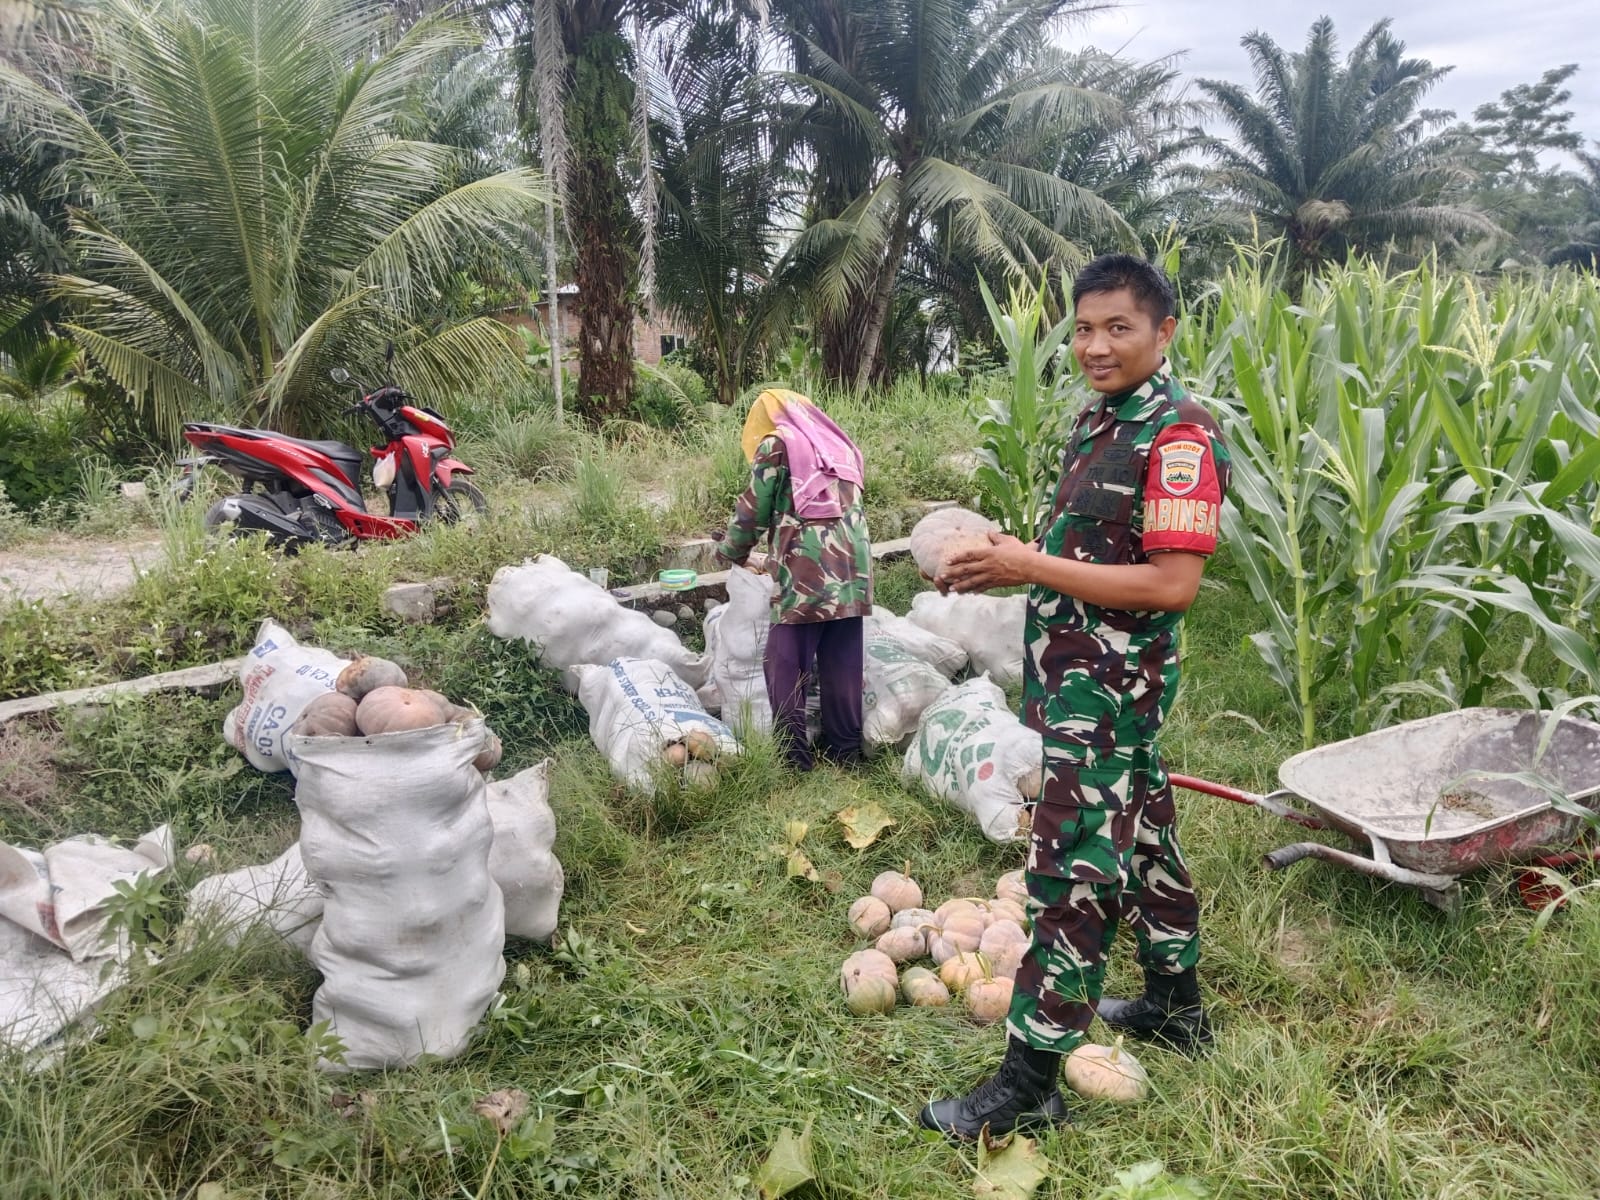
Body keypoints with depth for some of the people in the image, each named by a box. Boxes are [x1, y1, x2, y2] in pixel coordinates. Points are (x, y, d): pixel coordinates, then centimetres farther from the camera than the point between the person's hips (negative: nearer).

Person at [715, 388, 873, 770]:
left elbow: (753, 510, 6)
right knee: (844, 665, 10)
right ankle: (845, 750, 16)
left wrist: (731, 552, 25)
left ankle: (792, 756, 0)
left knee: (787, 665, 1)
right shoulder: (841, 444, 24)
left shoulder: (776, 444, 7)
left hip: (805, 575, -6)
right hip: (853, 572, 6)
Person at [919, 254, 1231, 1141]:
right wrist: (1003, 567, 2)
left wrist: (1030, 565, -22)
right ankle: (1175, 1006, 40)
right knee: (1140, 835, 21)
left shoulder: (1177, 437, -18)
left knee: (1072, 870, -4)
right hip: (1075, 675, 10)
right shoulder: (1097, 421, 11)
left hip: (1108, 688, -10)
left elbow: (1171, 583, -24)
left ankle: (1030, 1081, 6)